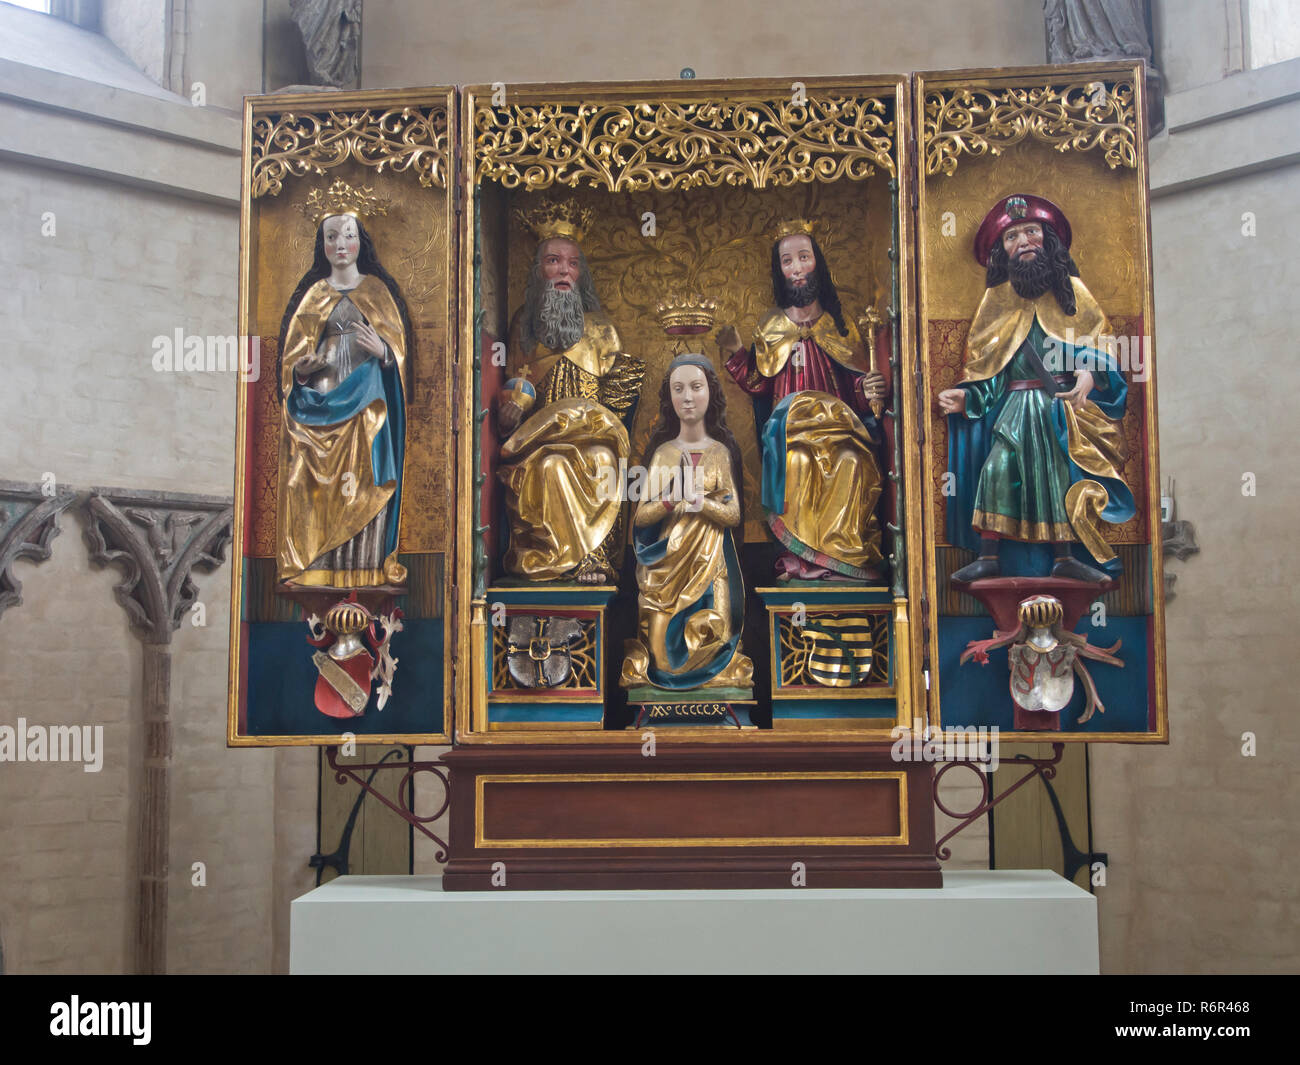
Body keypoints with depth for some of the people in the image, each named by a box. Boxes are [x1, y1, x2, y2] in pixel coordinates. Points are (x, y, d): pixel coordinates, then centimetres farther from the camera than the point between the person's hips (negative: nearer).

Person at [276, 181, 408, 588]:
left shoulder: (377, 290, 12)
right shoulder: (313, 295, 15)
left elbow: (399, 347, 8)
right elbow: (294, 353, 13)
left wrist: (381, 350, -13)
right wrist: (303, 366, -9)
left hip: (367, 405, -1)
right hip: (321, 404, 1)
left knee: (365, 484, -7)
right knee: (319, 484, -6)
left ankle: (366, 568, -5)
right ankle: (316, 567, -5)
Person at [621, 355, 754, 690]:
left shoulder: (721, 452, 3)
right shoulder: (662, 452, 5)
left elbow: (733, 515, -2)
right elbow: (641, 517, 0)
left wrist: (699, 501, -19)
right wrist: (672, 499, -19)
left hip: (709, 564, 0)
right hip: (664, 565, 1)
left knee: (706, 641, -5)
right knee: (663, 647, -3)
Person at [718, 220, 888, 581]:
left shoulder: (839, 325, 15)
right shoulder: (770, 327, 16)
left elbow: (857, 382, 10)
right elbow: (760, 385, 11)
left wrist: (869, 390, -12)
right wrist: (735, 354, -1)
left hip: (838, 422, 0)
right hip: (788, 425, 0)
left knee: (851, 461, -32)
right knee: (798, 458, -34)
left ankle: (849, 556, -27)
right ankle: (800, 558, -30)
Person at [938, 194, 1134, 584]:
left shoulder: (1071, 290, 10)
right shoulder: (996, 299, 12)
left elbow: (1100, 344, 5)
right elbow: (983, 365, 10)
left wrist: (1089, 375, -16)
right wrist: (965, 397, -7)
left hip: (1063, 405, 0)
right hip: (1015, 406, 0)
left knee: (1062, 474, -6)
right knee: (997, 469, -19)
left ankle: (1064, 558, 2)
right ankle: (987, 556, -16)